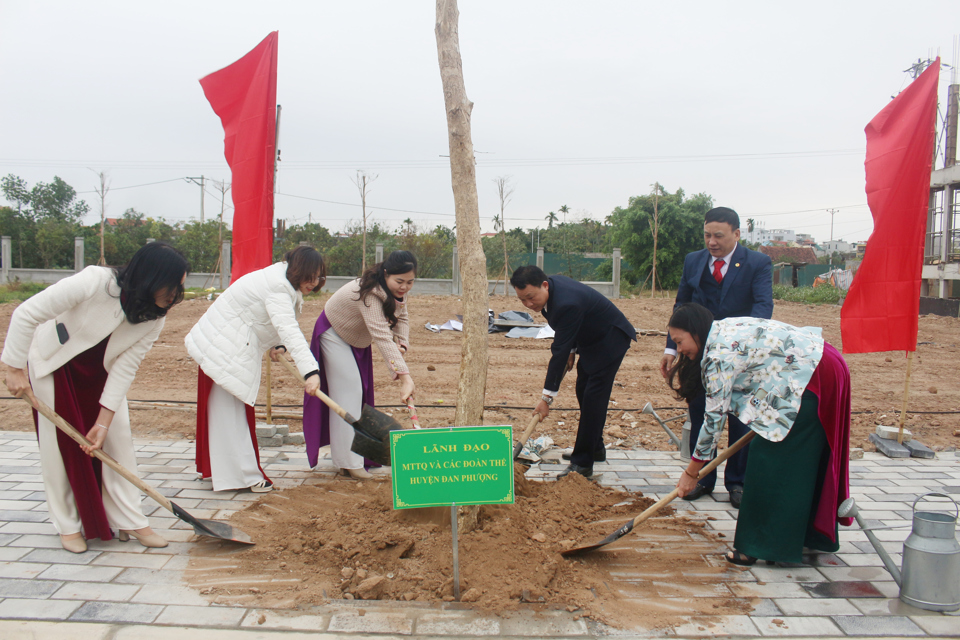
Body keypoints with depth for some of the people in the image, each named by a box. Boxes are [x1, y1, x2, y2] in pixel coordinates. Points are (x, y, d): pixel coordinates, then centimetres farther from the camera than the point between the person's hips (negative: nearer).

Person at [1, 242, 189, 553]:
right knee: (61, 443, -2)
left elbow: (126, 367, -17)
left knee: (118, 438, -2)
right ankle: (68, 525, 13)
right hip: (54, 363, -4)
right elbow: (25, 315, -28)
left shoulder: (154, 317, -19)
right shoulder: (94, 282, -35)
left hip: (100, 370, 4)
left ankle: (130, 521, 7)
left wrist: (103, 422, -19)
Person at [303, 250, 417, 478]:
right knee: (348, 392, -15)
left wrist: (402, 343, -25)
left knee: (361, 393, 12)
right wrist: (404, 377, -57)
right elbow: (383, 338, -50)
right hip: (334, 334, -9)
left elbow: (401, 318, -3)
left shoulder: (396, 291, -15)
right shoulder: (370, 294, -41)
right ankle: (350, 462, -12)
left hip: (357, 338, 9)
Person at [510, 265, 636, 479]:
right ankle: (595, 448, 30)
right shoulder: (549, 288, -8)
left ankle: (582, 463, -10)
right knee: (583, 392, 15)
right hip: (591, 339, 10)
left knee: (593, 398, -13)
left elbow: (560, 351, -34)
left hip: (611, 339, -10)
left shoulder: (567, 303, -37)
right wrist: (570, 350, 5)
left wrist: (547, 397, -31)